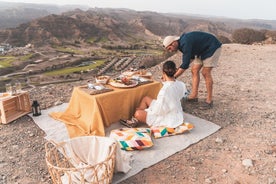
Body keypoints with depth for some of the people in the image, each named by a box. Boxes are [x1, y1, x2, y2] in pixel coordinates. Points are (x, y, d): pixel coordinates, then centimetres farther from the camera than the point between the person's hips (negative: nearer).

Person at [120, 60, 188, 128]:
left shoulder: (165, 90, -33)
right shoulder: (181, 84, -10)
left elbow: (158, 111, -25)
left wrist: (146, 110, -7)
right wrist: (166, 82, 3)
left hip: (169, 120, -8)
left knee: (138, 113, -7)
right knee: (146, 98, 14)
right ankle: (134, 121, 23)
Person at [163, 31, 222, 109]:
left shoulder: (185, 43, -30)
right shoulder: (181, 44, -1)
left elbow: (185, 64, -33)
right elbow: (190, 58, 10)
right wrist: (176, 72, 2)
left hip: (212, 47, -9)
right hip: (203, 50, 9)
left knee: (205, 72, -13)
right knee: (194, 70, 3)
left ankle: (209, 100, -5)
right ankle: (194, 96, 9)